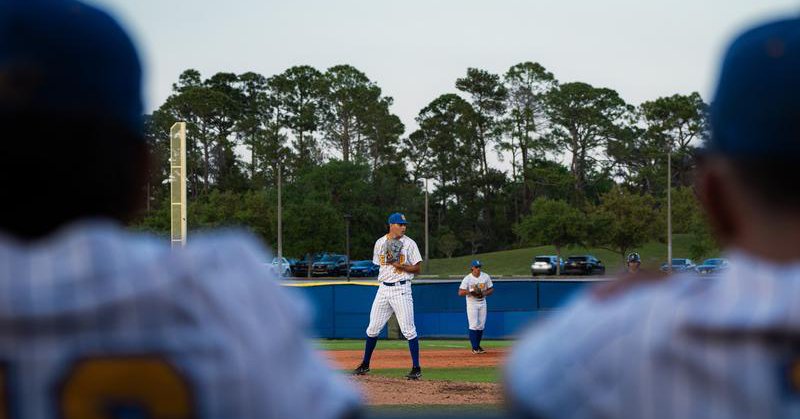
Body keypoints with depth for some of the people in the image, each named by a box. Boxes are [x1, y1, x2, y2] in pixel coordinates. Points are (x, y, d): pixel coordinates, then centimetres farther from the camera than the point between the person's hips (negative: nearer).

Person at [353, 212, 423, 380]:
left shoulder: (409, 243, -3)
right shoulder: (380, 243, 9)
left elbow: (417, 268, -4)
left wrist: (401, 266, -18)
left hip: (401, 289, -4)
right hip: (383, 289, 4)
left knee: (408, 330, -9)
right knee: (373, 328, 7)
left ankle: (416, 368, -4)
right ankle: (365, 364, 20)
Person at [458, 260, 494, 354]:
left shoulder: (485, 277, 0)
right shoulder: (467, 279, -10)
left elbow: (491, 290, 6)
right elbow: (460, 293, -14)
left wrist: (484, 293, -14)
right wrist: (471, 291, -27)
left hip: (482, 303, 4)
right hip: (472, 304, -4)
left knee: (481, 326, 6)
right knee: (474, 325, -8)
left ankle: (477, 346, 18)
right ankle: (474, 348, -4)